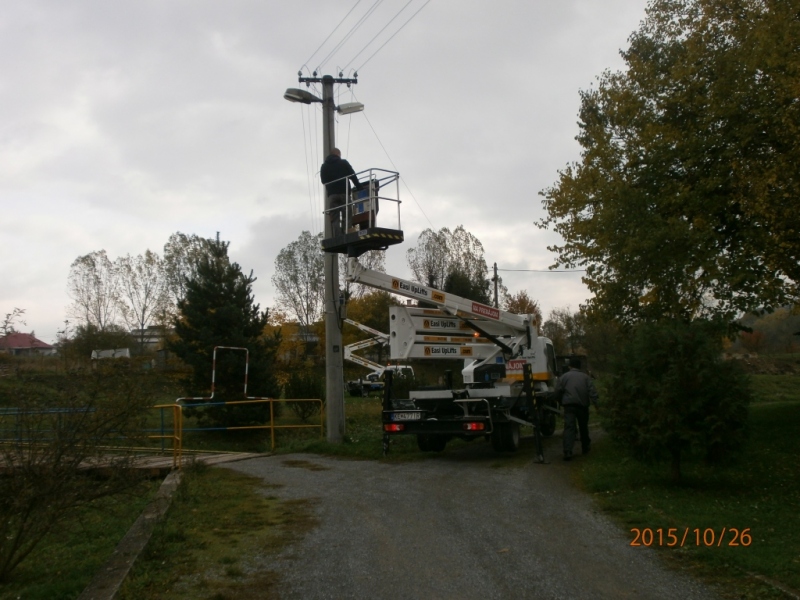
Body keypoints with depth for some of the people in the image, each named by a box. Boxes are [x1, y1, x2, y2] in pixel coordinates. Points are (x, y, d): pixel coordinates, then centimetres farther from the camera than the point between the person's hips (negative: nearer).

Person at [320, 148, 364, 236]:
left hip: (331, 195, 1)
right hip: (344, 193, -1)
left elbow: (323, 181, 13)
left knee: (334, 220, -4)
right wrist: (359, 187, 9)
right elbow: (353, 176, 4)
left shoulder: (324, 166, 16)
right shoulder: (344, 163, 9)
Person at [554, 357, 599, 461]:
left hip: (569, 405, -2)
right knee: (583, 427, 20)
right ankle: (585, 447, 37)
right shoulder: (586, 377, 9)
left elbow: (557, 393, 3)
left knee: (569, 428, -9)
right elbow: (592, 391, -3)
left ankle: (567, 452, -23)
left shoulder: (564, 377, 5)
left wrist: (561, 402, 18)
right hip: (582, 405, 2)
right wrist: (595, 402, -6)